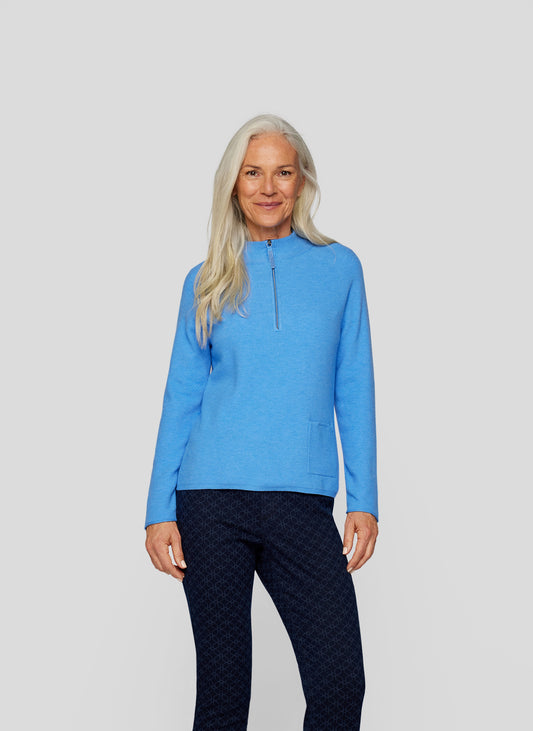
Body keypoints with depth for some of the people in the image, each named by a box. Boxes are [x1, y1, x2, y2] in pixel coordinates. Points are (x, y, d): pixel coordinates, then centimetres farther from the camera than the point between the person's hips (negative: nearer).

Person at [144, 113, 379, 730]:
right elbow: (181, 398, 8)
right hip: (213, 501, 0)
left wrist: (363, 500, 2)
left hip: (304, 502, 0)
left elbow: (353, 390, 8)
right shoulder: (207, 281, 8)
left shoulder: (339, 268, 8)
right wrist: (159, 512, 1)